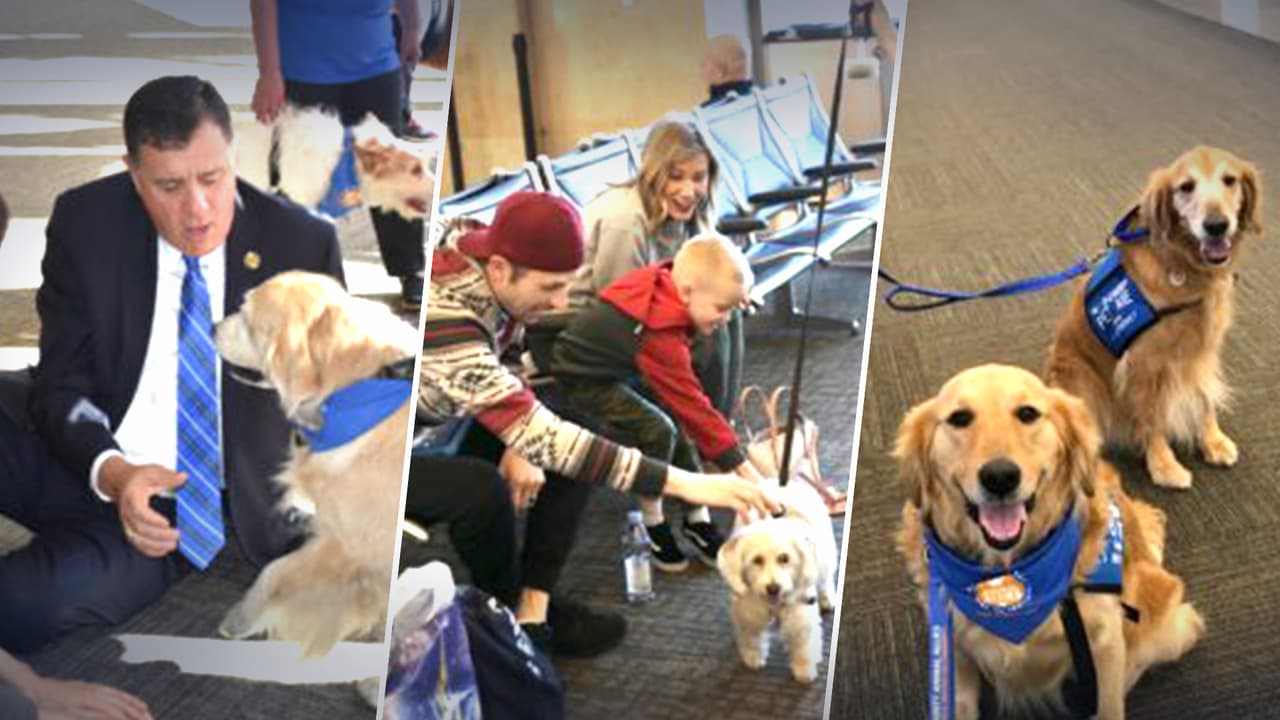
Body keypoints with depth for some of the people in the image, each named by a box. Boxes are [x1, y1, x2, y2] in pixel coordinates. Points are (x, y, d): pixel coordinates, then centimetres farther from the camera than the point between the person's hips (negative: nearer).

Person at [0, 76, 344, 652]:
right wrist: (111, 472, -23)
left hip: (184, 500, -2)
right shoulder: (85, 222, -3)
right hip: (84, 462, 2)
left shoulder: (301, 245, -5)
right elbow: (61, 383, -3)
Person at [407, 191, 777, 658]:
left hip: (441, 420, 8)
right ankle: (509, 609, -3)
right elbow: (542, 437, -42)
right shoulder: (443, 318, -39)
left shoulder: (480, 256, -15)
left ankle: (534, 606, -6)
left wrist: (515, 446, -17)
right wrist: (684, 484, -44)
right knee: (481, 491, -34)